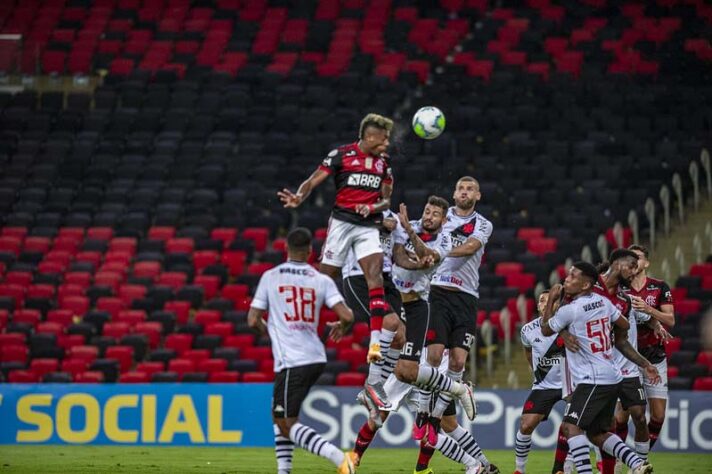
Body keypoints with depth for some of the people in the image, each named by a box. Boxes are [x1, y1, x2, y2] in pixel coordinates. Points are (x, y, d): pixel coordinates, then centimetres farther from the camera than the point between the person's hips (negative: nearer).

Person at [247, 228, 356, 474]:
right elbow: (347, 316, -6)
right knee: (279, 415, 22)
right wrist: (341, 327, 18)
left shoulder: (270, 277, -1)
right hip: (316, 358, 5)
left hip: (291, 361, -5)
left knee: (288, 424, -4)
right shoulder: (322, 280, 3)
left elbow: (253, 320, 1)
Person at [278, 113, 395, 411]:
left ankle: (376, 346, -23)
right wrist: (298, 197, -23)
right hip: (342, 221, -3)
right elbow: (313, 181, -4)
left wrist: (373, 207, -7)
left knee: (375, 277, -15)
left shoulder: (383, 162, 11)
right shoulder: (342, 154, -2)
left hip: (369, 226, 3)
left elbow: (386, 199, 15)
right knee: (324, 280, -1)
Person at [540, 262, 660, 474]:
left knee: (571, 426, -15)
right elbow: (623, 326, 23)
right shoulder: (603, 302, 9)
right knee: (597, 432, 14)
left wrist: (551, 300, 14)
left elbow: (546, 329, 4)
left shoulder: (569, 310, -14)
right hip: (612, 378, 9)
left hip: (592, 380, -9)